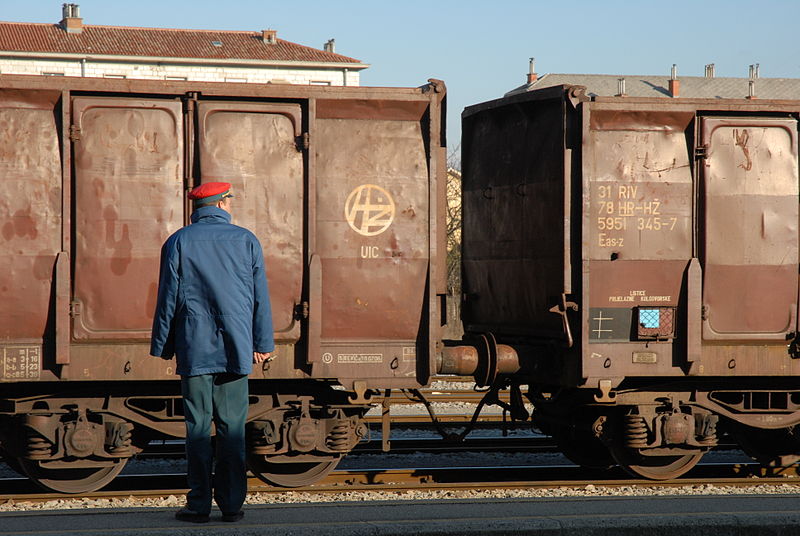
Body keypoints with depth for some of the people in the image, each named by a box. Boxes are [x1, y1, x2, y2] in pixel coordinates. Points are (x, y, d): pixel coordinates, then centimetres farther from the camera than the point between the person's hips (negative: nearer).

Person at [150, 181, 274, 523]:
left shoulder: (178, 243, 0)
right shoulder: (246, 240, 4)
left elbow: (168, 298, 0)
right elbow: (260, 296, 6)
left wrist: (162, 347, 8)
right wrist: (263, 344, 13)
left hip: (194, 349, -1)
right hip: (235, 349, 1)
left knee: (198, 427, 1)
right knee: (232, 427, 4)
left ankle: (199, 504, 1)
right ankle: (232, 504, 4)